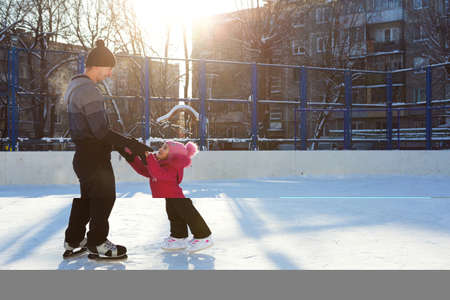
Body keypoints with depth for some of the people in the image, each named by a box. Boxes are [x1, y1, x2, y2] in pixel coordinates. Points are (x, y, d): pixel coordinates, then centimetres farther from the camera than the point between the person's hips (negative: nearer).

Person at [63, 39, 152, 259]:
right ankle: (97, 243, 17)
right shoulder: (88, 91, -21)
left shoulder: (76, 86, 13)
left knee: (85, 198, 20)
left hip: (83, 155, 10)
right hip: (94, 158, -10)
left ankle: (73, 241, 31)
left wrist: (117, 143, 18)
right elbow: (100, 131, -25)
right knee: (104, 197, 4)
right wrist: (132, 145, -23)